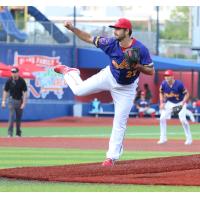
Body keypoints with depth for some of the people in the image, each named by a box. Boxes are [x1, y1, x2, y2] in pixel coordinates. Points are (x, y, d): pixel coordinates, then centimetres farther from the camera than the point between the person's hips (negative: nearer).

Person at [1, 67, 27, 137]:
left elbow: (25, 92, -6)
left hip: (20, 100, 1)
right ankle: (10, 133, -12)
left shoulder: (22, 81, -8)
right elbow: (5, 91, 1)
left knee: (19, 117, 7)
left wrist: (23, 103, -12)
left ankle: (18, 133, 19)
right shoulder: (9, 81, -6)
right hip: (12, 100, -1)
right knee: (11, 116, -12)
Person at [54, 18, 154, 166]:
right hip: (109, 77, 2)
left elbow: (151, 71, -22)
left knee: (120, 122, -2)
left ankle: (112, 156, 8)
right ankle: (70, 72, 39)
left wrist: (137, 66, -39)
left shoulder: (140, 49, -28)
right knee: (79, 90, 3)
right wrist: (72, 29, -24)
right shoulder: (112, 43, -20)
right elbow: (89, 38, -12)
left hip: (126, 88, -2)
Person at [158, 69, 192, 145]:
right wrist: (161, 103, -7)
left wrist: (182, 104, -29)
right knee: (162, 118, -6)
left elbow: (187, 94, -19)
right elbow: (161, 93, 4)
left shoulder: (179, 84, -28)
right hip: (170, 103, 4)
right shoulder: (163, 84, -15)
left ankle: (189, 138, -1)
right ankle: (163, 138, 5)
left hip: (180, 103, -4)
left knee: (183, 119, -16)